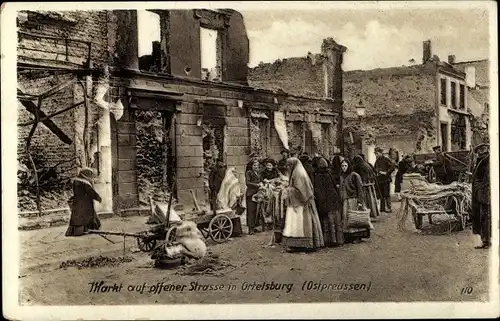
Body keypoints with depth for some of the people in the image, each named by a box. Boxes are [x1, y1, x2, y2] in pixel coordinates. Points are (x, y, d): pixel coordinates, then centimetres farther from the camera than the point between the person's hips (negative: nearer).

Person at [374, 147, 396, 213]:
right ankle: (382, 208, 17)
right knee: (381, 195, 10)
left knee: (387, 194, -4)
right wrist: (376, 172, 7)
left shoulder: (386, 160, -8)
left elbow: (393, 166, -16)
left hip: (386, 179, -7)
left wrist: (386, 172, -17)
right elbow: (374, 169, 27)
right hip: (379, 180, 7)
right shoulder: (377, 161, 13)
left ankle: (389, 208, 1)